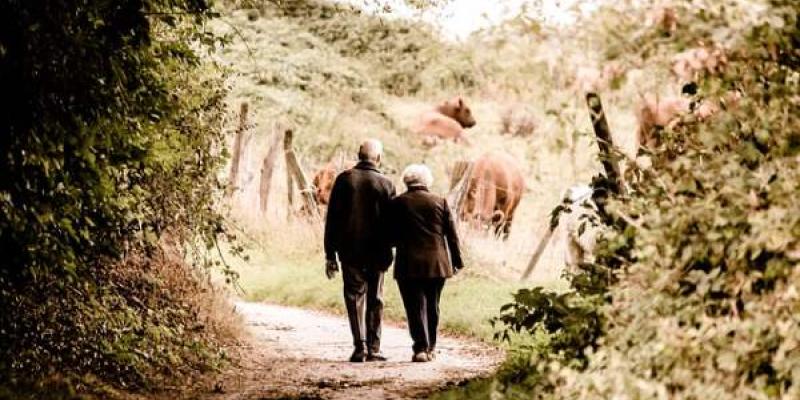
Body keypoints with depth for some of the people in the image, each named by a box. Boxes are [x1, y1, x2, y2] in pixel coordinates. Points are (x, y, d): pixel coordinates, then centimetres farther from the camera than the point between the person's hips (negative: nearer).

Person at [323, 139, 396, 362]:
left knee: (355, 297, 5)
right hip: (377, 254, 0)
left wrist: (330, 255, 3)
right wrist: (388, 252, 10)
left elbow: (332, 219, -1)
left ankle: (360, 346, -7)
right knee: (375, 300, 10)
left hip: (350, 252, 0)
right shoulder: (385, 184, -3)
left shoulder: (344, 180, -2)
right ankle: (373, 349, 9)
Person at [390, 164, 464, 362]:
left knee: (415, 306, -1)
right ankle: (430, 348, 18)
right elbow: (452, 235, 4)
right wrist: (456, 261, 11)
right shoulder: (440, 202, 3)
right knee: (432, 306, 13)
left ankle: (420, 348, -12)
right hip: (437, 263, 2)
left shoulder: (397, 203, -2)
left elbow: (391, 236, 1)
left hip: (409, 264, -2)